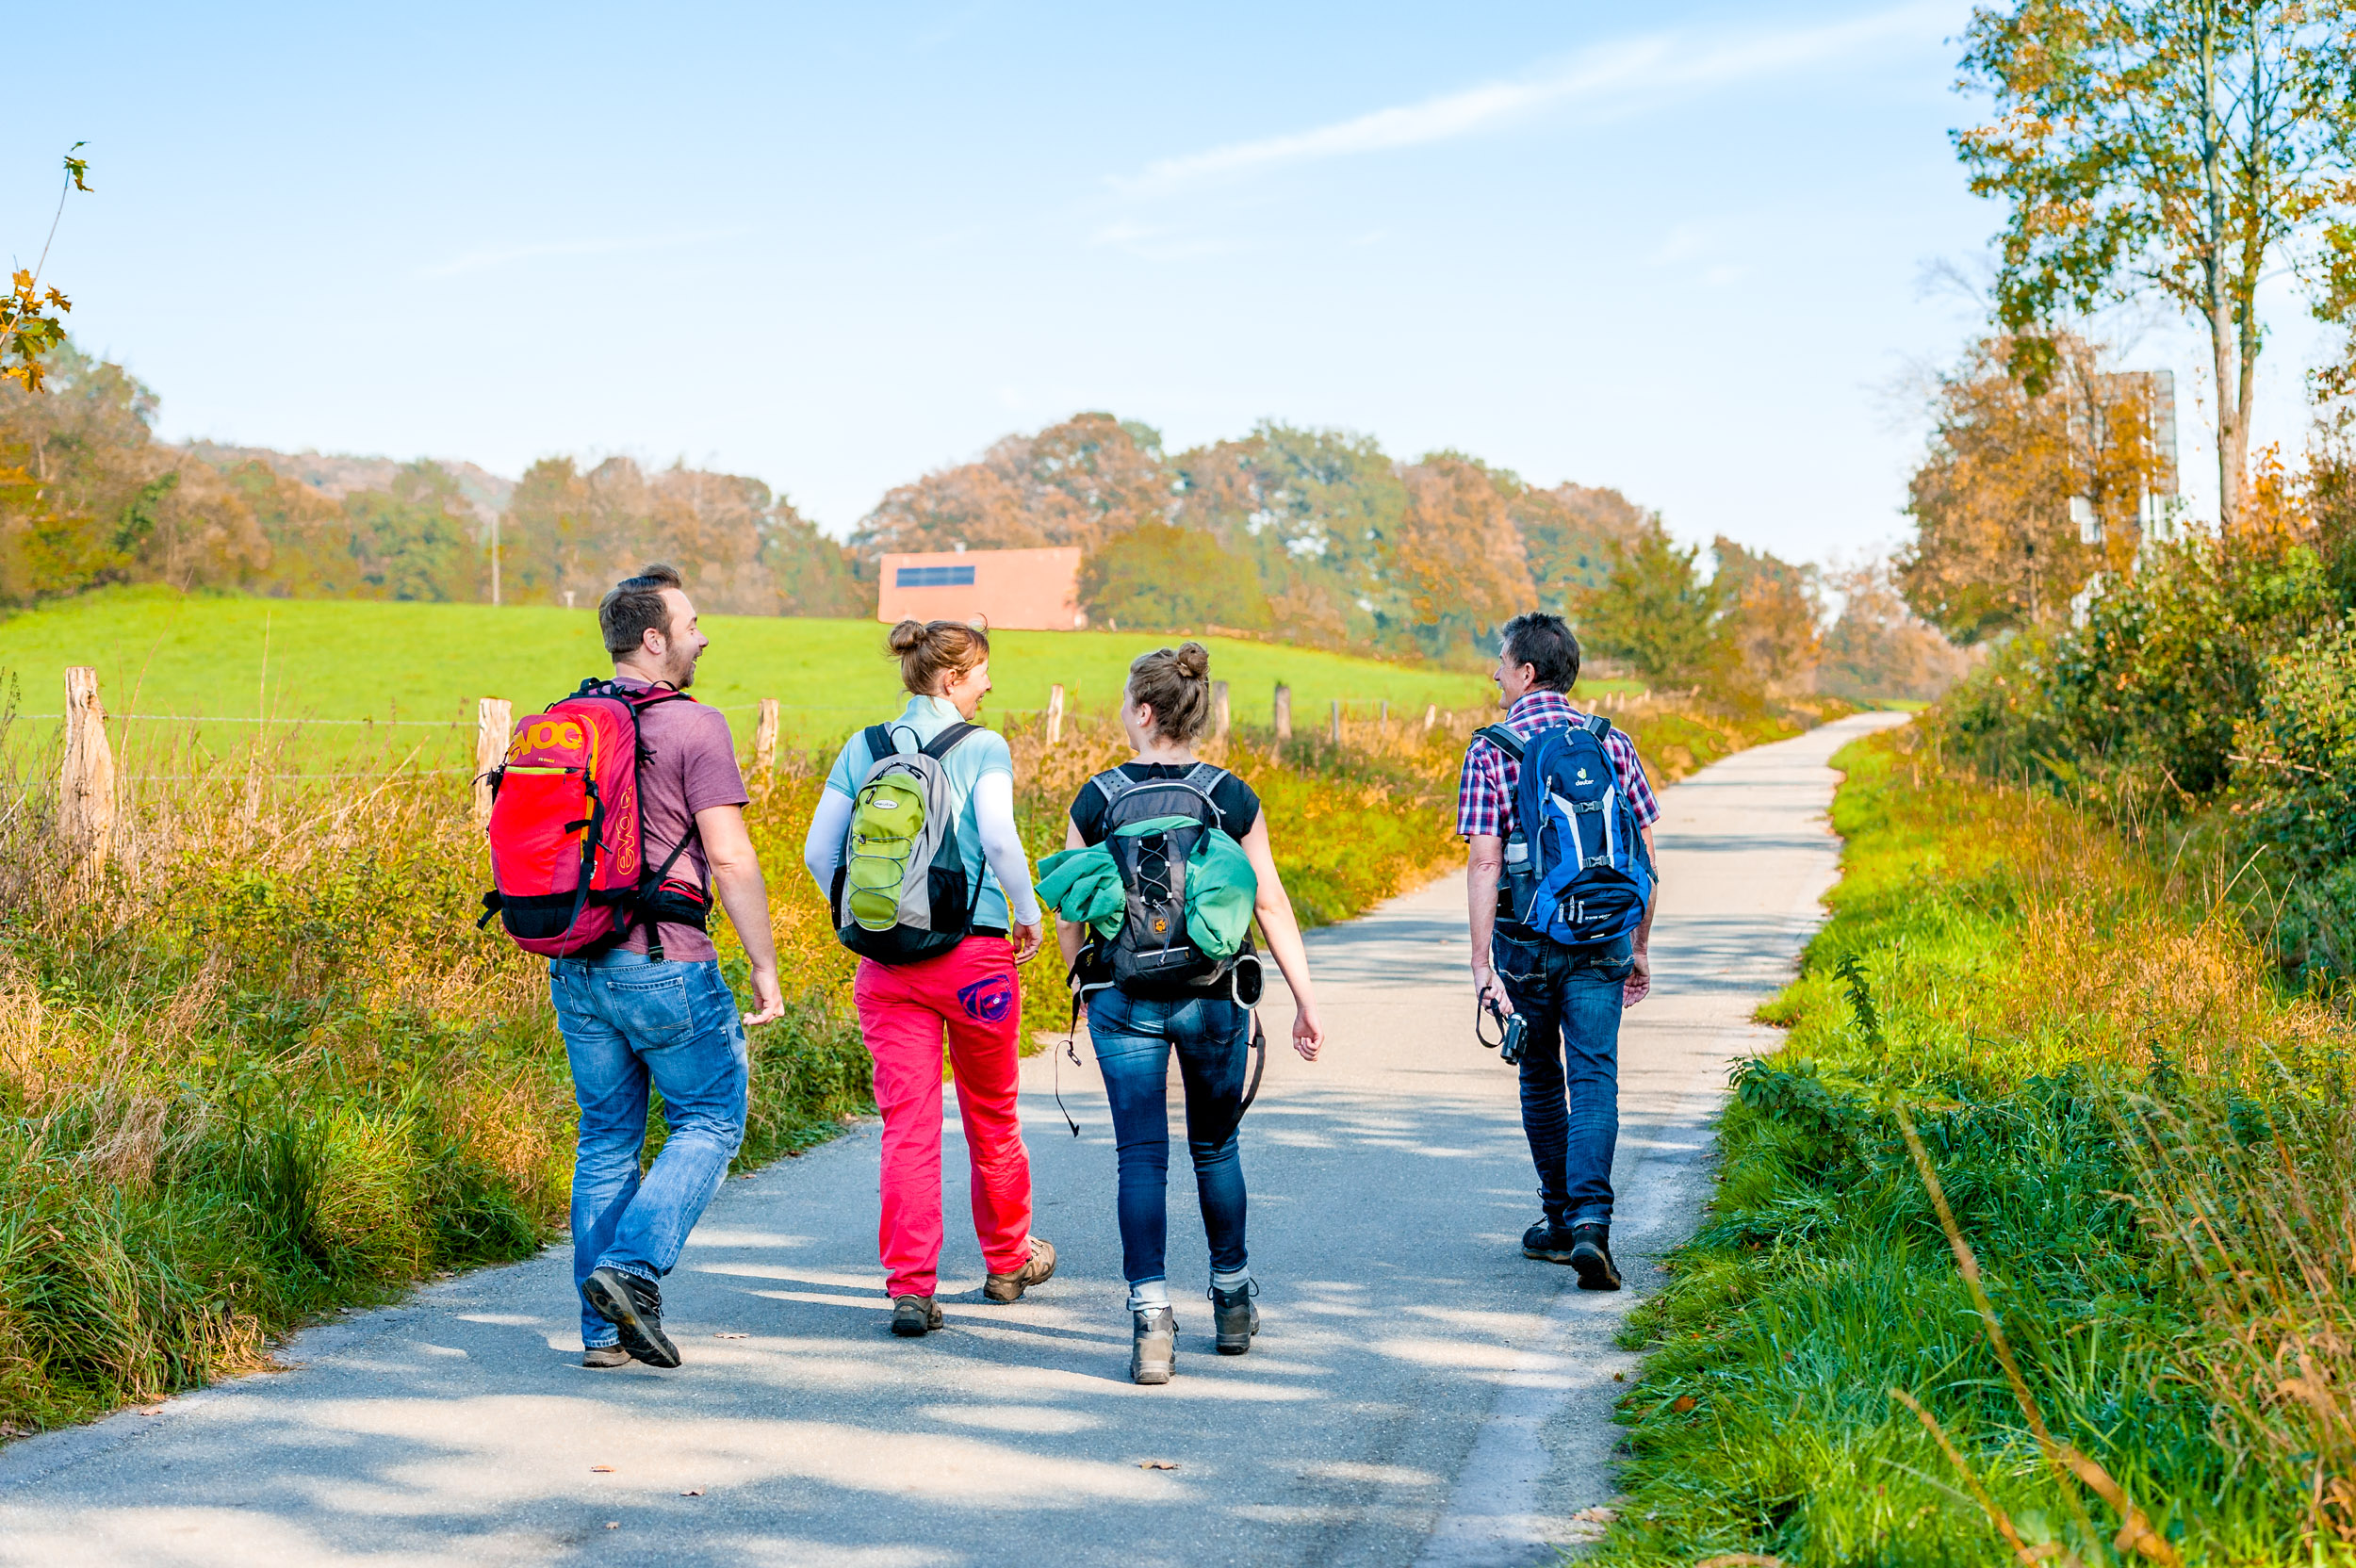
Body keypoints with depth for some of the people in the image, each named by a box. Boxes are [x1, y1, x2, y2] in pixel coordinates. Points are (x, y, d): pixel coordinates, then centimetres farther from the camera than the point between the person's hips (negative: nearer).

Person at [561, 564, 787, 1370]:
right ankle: (632, 1269, -8)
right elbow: (729, 857, -15)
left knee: (607, 1136, 13)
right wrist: (764, 966, -8)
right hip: (664, 966, -6)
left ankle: (604, 1327, 12)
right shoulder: (693, 727, -11)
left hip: (575, 966, 6)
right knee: (709, 1121, 9)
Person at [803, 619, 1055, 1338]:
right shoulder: (983, 748, -6)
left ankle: (910, 1287, -7)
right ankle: (1007, 1261, 33)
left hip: (886, 961, 3)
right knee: (991, 1115, 16)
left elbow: (818, 852, 4)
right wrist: (1029, 915, -4)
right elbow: (999, 837, -19)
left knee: (907, 1123, 1)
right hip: (975, 953, -2)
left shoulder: (862, 750, 6)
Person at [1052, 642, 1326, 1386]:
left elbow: (1070, 916, 2)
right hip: (1213, 996, 1)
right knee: (1216, 1147, 18)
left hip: (1123, 999, -1)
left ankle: (1151, 1315, -12)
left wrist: (1086, 988, 17)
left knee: (1142, 1157, 0)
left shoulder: (1096, 801, -3)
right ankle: (1232, 1298, 31)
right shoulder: (1233, 798, -2)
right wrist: (1305, 1000, 4)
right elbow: (1271, 905, -1)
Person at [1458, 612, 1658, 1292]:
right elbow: (1644, 856, 5)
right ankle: (1589, 1219, -19)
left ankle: (1559, 1219, 25)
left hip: (1526, 941, -1)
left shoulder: (1491, 750, -6)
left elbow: (1484, 861, -12)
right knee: (1594, 1078, -1)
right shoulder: (1612, 743, 4)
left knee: (1541, 1078, 15)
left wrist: (1482, 962, -11)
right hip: (1600, 940, 1)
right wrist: (1640, 947, 14)